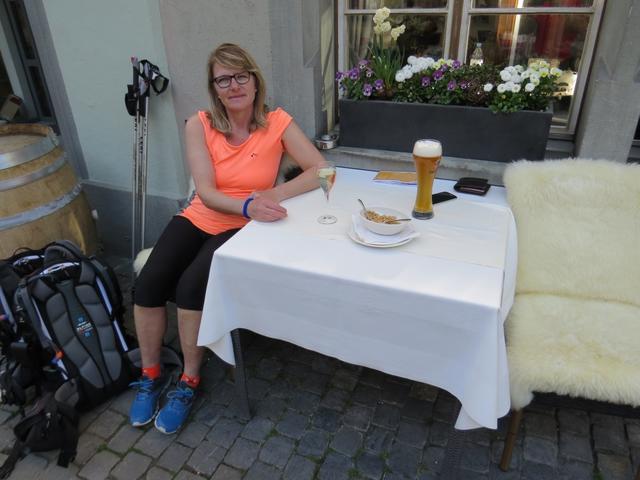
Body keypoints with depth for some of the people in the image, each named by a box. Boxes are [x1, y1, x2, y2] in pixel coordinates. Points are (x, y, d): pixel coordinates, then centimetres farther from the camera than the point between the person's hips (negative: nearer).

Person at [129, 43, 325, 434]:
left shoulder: (277, 123, -9)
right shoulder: (199, 125, -5)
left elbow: (319, 171, -14)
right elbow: (206, 192, -14)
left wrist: (273, 194, -28)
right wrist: (247, 205, -34)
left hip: (243, 227, -2)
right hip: (199, 218, 3)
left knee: (191, 286, -26)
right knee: (148, 284, -17)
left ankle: (189, 381, 0)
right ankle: (151, 376, 9)